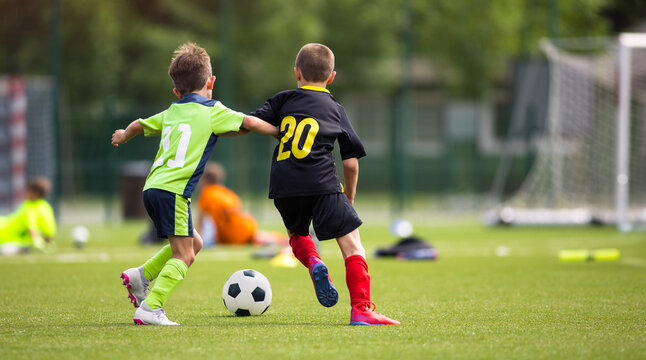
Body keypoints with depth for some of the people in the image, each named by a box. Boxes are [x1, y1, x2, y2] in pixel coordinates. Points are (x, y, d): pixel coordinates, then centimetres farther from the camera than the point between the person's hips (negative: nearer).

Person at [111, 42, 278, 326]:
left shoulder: (171, 113, 20)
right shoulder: (212, 111, 1)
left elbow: (139, 124, 34)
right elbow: (250, 123, -2)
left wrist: (122, 137, 54)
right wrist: (281, 133, 13)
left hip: (153, 186, 8)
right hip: (173, 189, -8)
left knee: (193, 243, 20)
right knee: (184, 255, -7)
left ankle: (141, 276, 20)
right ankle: (150, 308, -18)